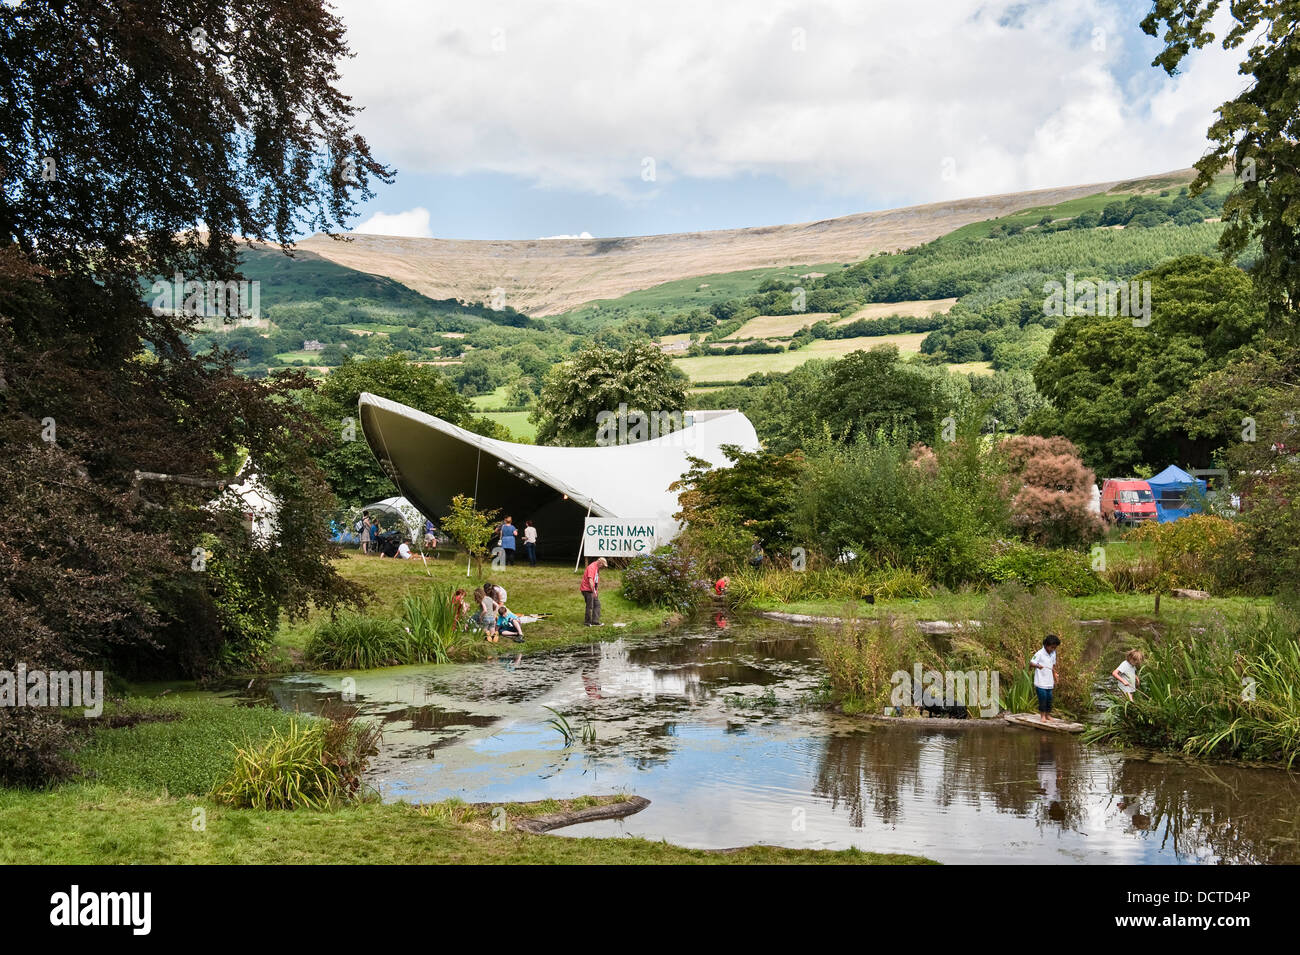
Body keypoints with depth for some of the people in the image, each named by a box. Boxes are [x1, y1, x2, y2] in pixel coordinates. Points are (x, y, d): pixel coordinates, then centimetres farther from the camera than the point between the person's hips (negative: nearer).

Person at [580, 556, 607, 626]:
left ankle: (595, 621, 9)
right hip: (587, 589, -10)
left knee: (597, 604, 7)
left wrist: (597, 591, 23)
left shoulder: (597, 568, 14)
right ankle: (587, 623, 4)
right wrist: (594, 591, -28)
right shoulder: (592, 567, -18)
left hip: (593, 590, 10)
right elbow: (590, 580, -26)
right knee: (590, 606, -6)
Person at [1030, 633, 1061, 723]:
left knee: (1049, 698, 8)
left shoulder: (1053, 654, 8)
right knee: (1043, 698, -4)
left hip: (1049, 682, 6)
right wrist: (1037, 665, -39)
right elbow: (1031, 663, -18)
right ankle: (1042, 715, 9)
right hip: (1041, 682, -6)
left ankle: (1048, 715, 22)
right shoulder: (1040, 654, -13)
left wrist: (1055, 680, 18)